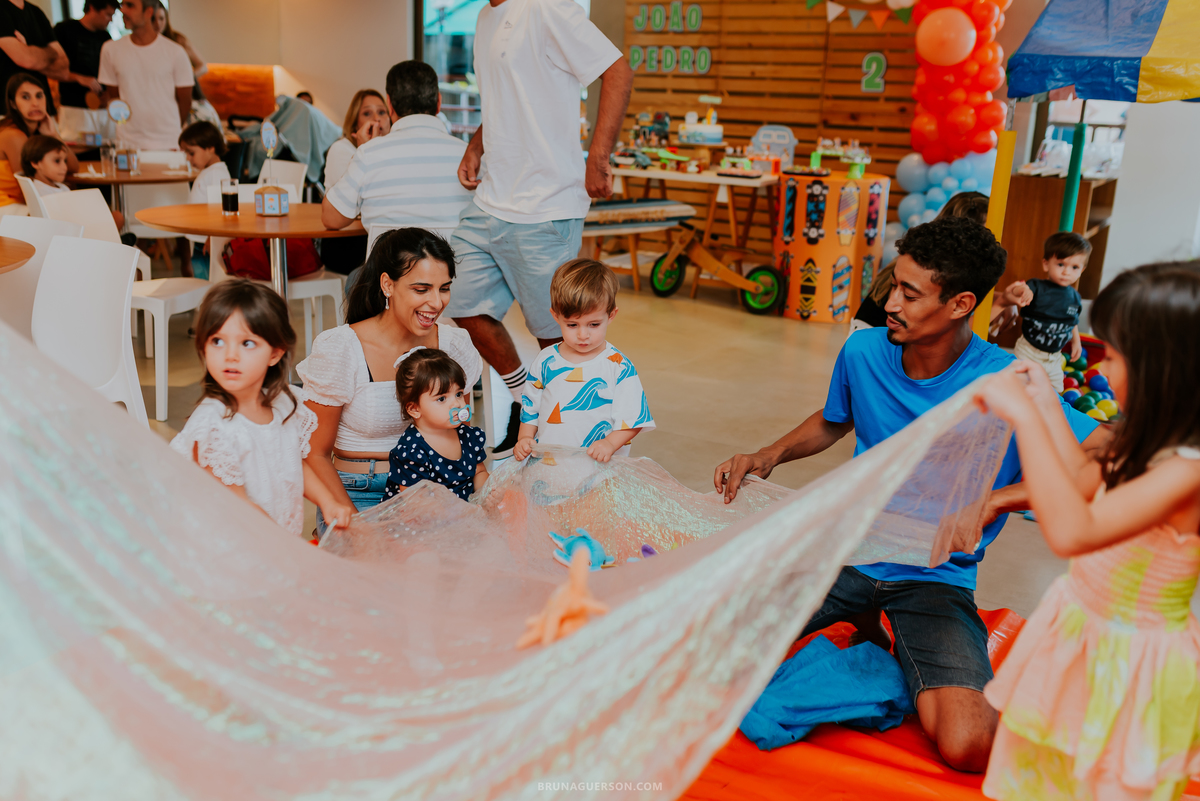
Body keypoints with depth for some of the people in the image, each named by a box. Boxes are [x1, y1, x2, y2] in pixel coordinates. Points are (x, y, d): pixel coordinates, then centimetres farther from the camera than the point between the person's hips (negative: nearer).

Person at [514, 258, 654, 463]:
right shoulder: (545, 362, 9)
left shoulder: (619, 367, -1)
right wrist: (524, 438, 5)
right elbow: (530, 407, 20)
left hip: (600, 463, -3)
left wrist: (610, 443, -16)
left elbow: (633, 417, -2)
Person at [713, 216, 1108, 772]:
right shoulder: (863, 351, -4)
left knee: (966, 747, -24)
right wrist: (770, 455, -1)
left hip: (936, 576, -3)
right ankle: (867, 625, 15)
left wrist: (990, 501, -33)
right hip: (849, 548, 4)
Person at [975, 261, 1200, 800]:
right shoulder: (1154, 445, -4)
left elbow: (1072, 531, -45)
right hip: (1085, 628, 8)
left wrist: (1024, 416, -42)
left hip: (1126, 655, -8)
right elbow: (1088, 485, 14)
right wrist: (1045, 402, 12)